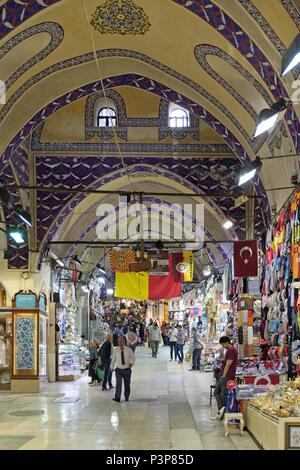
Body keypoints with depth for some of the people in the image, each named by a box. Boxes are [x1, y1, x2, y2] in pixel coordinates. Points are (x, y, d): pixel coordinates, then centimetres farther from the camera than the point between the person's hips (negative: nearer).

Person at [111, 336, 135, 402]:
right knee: (118, 383, -16)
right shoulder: (115, 350, -3)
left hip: (127, 370, 0)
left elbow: (132, 357, -4)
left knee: (127, 384, 10)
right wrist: (112, 367, 13)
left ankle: (127, 397, 29)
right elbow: (113, 359, 7)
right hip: (119, 370, 0)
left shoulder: (129, 350, -6)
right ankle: (117, 398, -21)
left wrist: (131, 363, -25)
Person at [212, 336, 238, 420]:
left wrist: (224, 376, -16)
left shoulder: (231, 350, -16)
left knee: (223, 394, -5)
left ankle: (222, 413, -1)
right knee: (216, 391, 12)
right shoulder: (229, 350, 16)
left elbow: (228, 365, -19)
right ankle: (221, 409, 8)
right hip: (224, 376, 10)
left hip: (227, 376, -10)